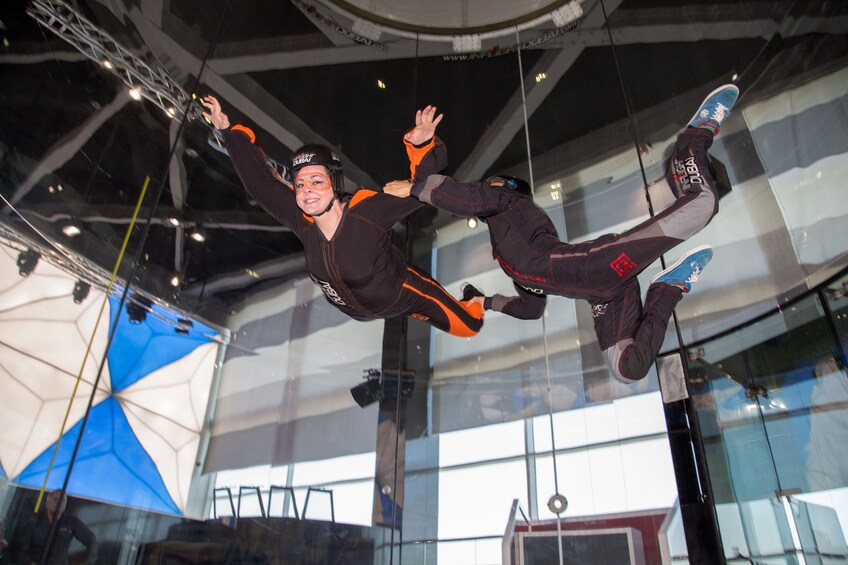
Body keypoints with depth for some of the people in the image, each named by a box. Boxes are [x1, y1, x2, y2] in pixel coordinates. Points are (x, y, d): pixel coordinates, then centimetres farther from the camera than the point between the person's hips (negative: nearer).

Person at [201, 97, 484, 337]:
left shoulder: (367, 211, -38)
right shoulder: (302, 221, -25)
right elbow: (260, 180, -19)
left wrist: (421, 146, -55)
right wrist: (230, 131, -20)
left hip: (404, 294, -4)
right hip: (357, 310, 4)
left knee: (468, 327, 14)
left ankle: (474, 302, 47)